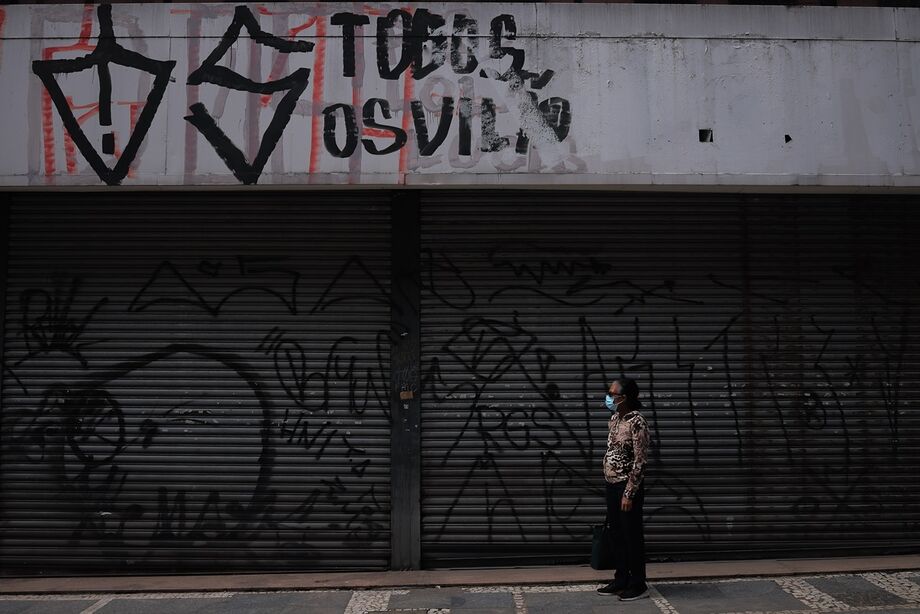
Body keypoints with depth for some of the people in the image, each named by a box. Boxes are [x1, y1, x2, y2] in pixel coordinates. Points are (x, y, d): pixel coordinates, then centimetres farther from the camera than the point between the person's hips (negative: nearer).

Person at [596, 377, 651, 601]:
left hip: (627, 486, -8)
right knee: (617, 534, 15)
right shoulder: (614, 418, 8)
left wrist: (629, 493, -19)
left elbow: (639, 461, -19)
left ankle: (638, 585, 12)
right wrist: (610, 484, 16)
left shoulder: (637, 422, -18)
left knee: (632, 536, 2)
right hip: (612, 485, 8)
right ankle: (621, 580, 26)